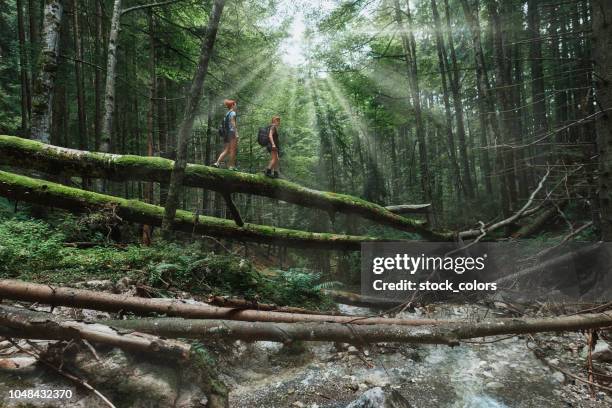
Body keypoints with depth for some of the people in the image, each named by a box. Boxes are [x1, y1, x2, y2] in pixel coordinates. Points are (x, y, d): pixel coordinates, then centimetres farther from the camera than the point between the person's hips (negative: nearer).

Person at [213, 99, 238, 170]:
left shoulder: (227, 113, 21)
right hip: (232, 132, -8)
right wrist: (236, 133, -19)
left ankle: (217, 163, -2)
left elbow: (227, 125, 18)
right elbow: (233, 123, -15)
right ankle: (232, 166, -4)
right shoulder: (232, 113, -4)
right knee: (233, 150, -5)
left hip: (226, 133, 8)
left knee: (226, 150, 8)